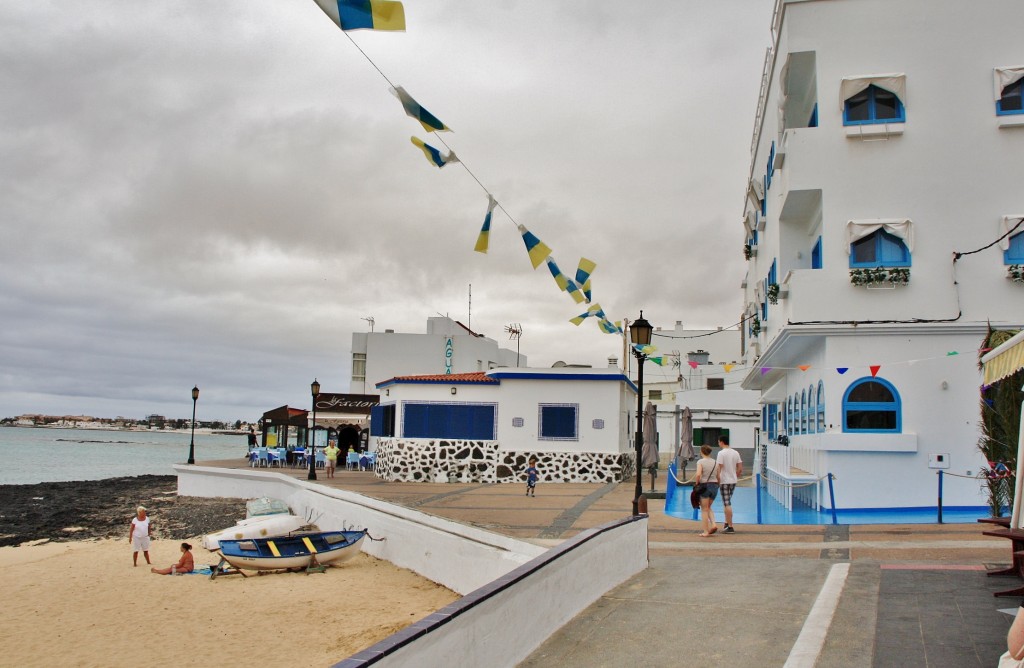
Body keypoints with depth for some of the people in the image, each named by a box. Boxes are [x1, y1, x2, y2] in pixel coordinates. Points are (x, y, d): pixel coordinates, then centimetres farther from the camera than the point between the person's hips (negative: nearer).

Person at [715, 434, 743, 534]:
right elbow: (740, 468, 9)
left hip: (724, 481, -7)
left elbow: (719, 468, -15)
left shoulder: (721, 453, -12)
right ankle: (727, 524, 24)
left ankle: (730, 527, -5)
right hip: (733, 481, 7)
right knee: (728, 503, 19)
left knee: (727, 504, -5)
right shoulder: (735, 453, 8)